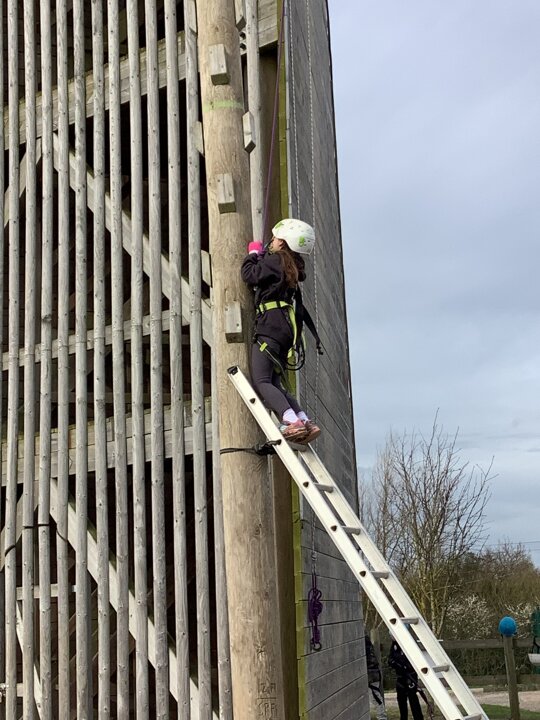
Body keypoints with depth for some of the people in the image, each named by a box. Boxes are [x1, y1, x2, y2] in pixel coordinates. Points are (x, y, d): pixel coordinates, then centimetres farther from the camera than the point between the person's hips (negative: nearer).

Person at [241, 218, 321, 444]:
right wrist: (260, 255, 27)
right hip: (286, 328, 9)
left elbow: (250, 274, -9)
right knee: (275, 384, 10)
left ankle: (292, 422, -31)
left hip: (271, 326, -9)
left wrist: (253, 253, 8)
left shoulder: (275, 260, -4)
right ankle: (305, 422, -3)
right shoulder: (292, 265, 23)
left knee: (260, 380, -16)